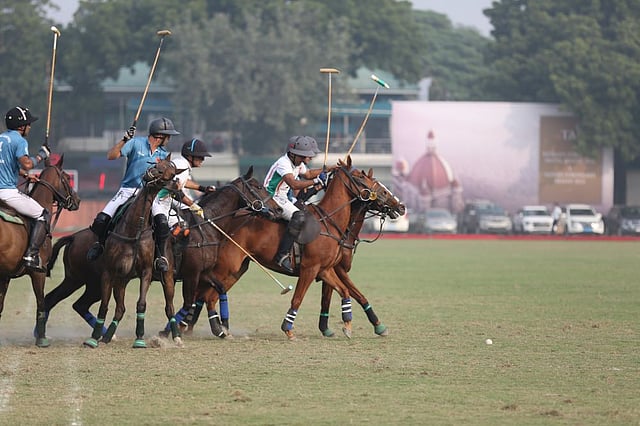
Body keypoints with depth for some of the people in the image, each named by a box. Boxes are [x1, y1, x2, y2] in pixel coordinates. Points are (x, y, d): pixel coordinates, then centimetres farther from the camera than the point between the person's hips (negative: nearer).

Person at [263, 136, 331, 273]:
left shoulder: (299, 164, 10)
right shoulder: (283, 163, -21)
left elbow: (308, 174, 33)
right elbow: (294, 184, -35)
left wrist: (327, 169, 27)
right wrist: (316, 181, -35)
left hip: (285, 198, 11)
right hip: (273, 198, -11)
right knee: (299, 217, -31)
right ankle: (282, 255, -34)